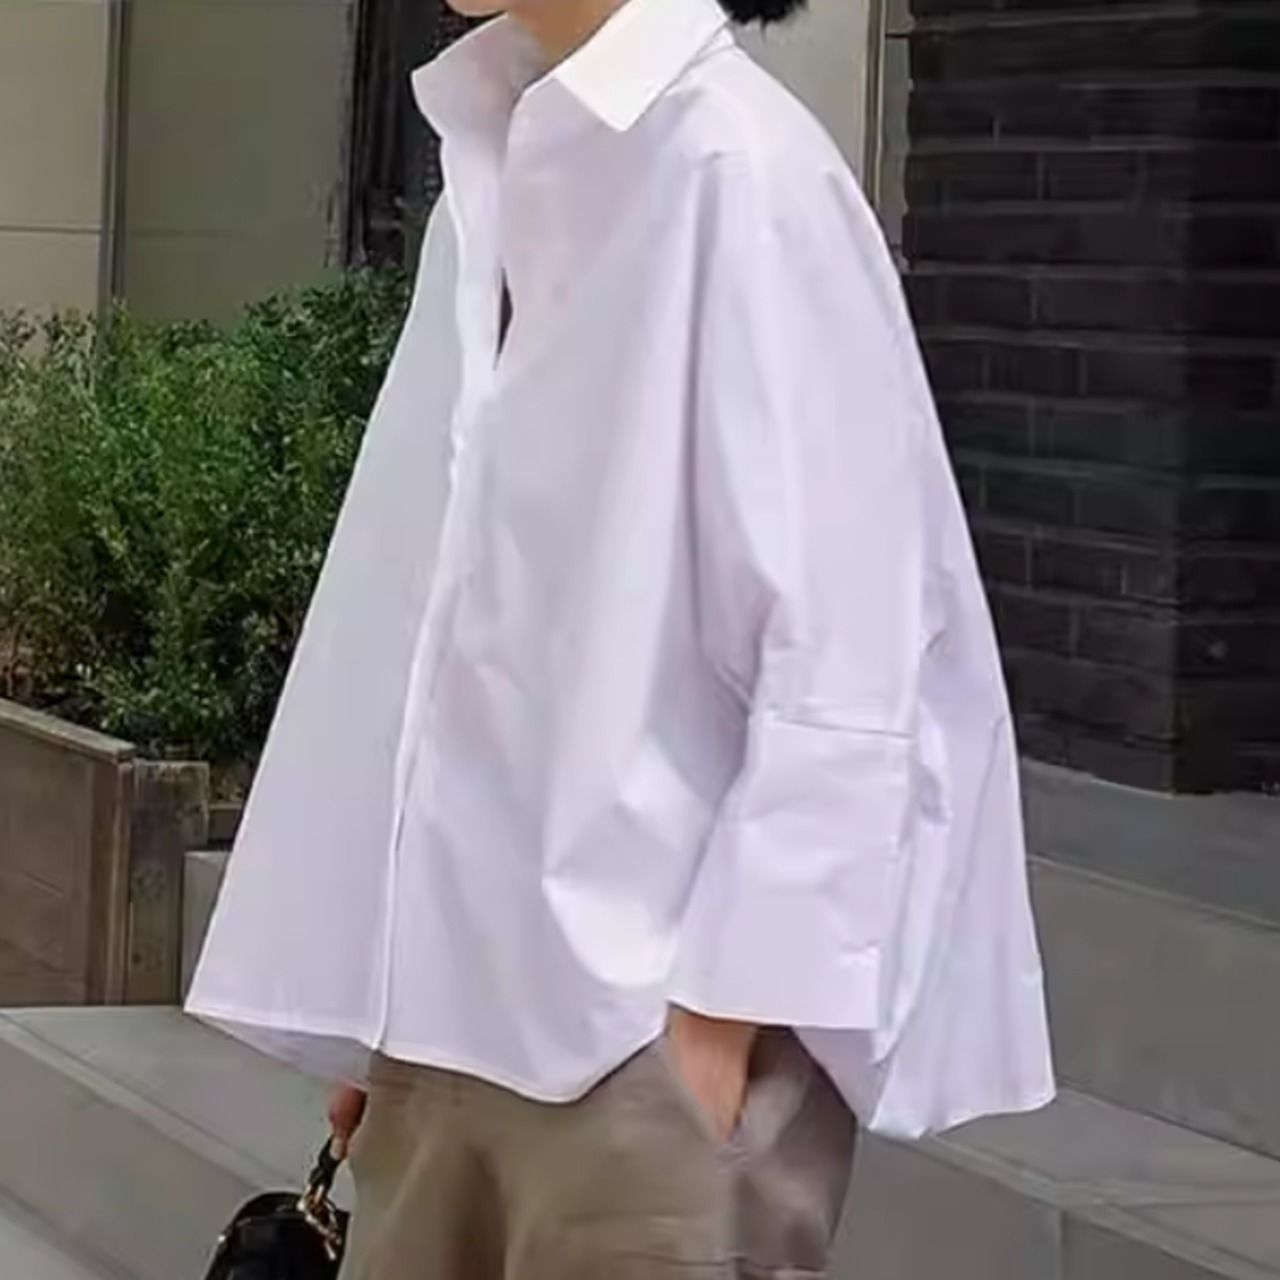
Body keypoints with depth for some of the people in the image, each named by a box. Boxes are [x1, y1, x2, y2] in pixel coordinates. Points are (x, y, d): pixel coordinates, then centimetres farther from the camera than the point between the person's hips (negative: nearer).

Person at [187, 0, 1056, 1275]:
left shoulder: (734, 168, -12)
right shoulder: (499, 165, 9)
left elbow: (842, 649, -15)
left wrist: (725, 1008, -16)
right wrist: (379, 998, 11)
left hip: (650, 1018, -7)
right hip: (464, 1003, 7)